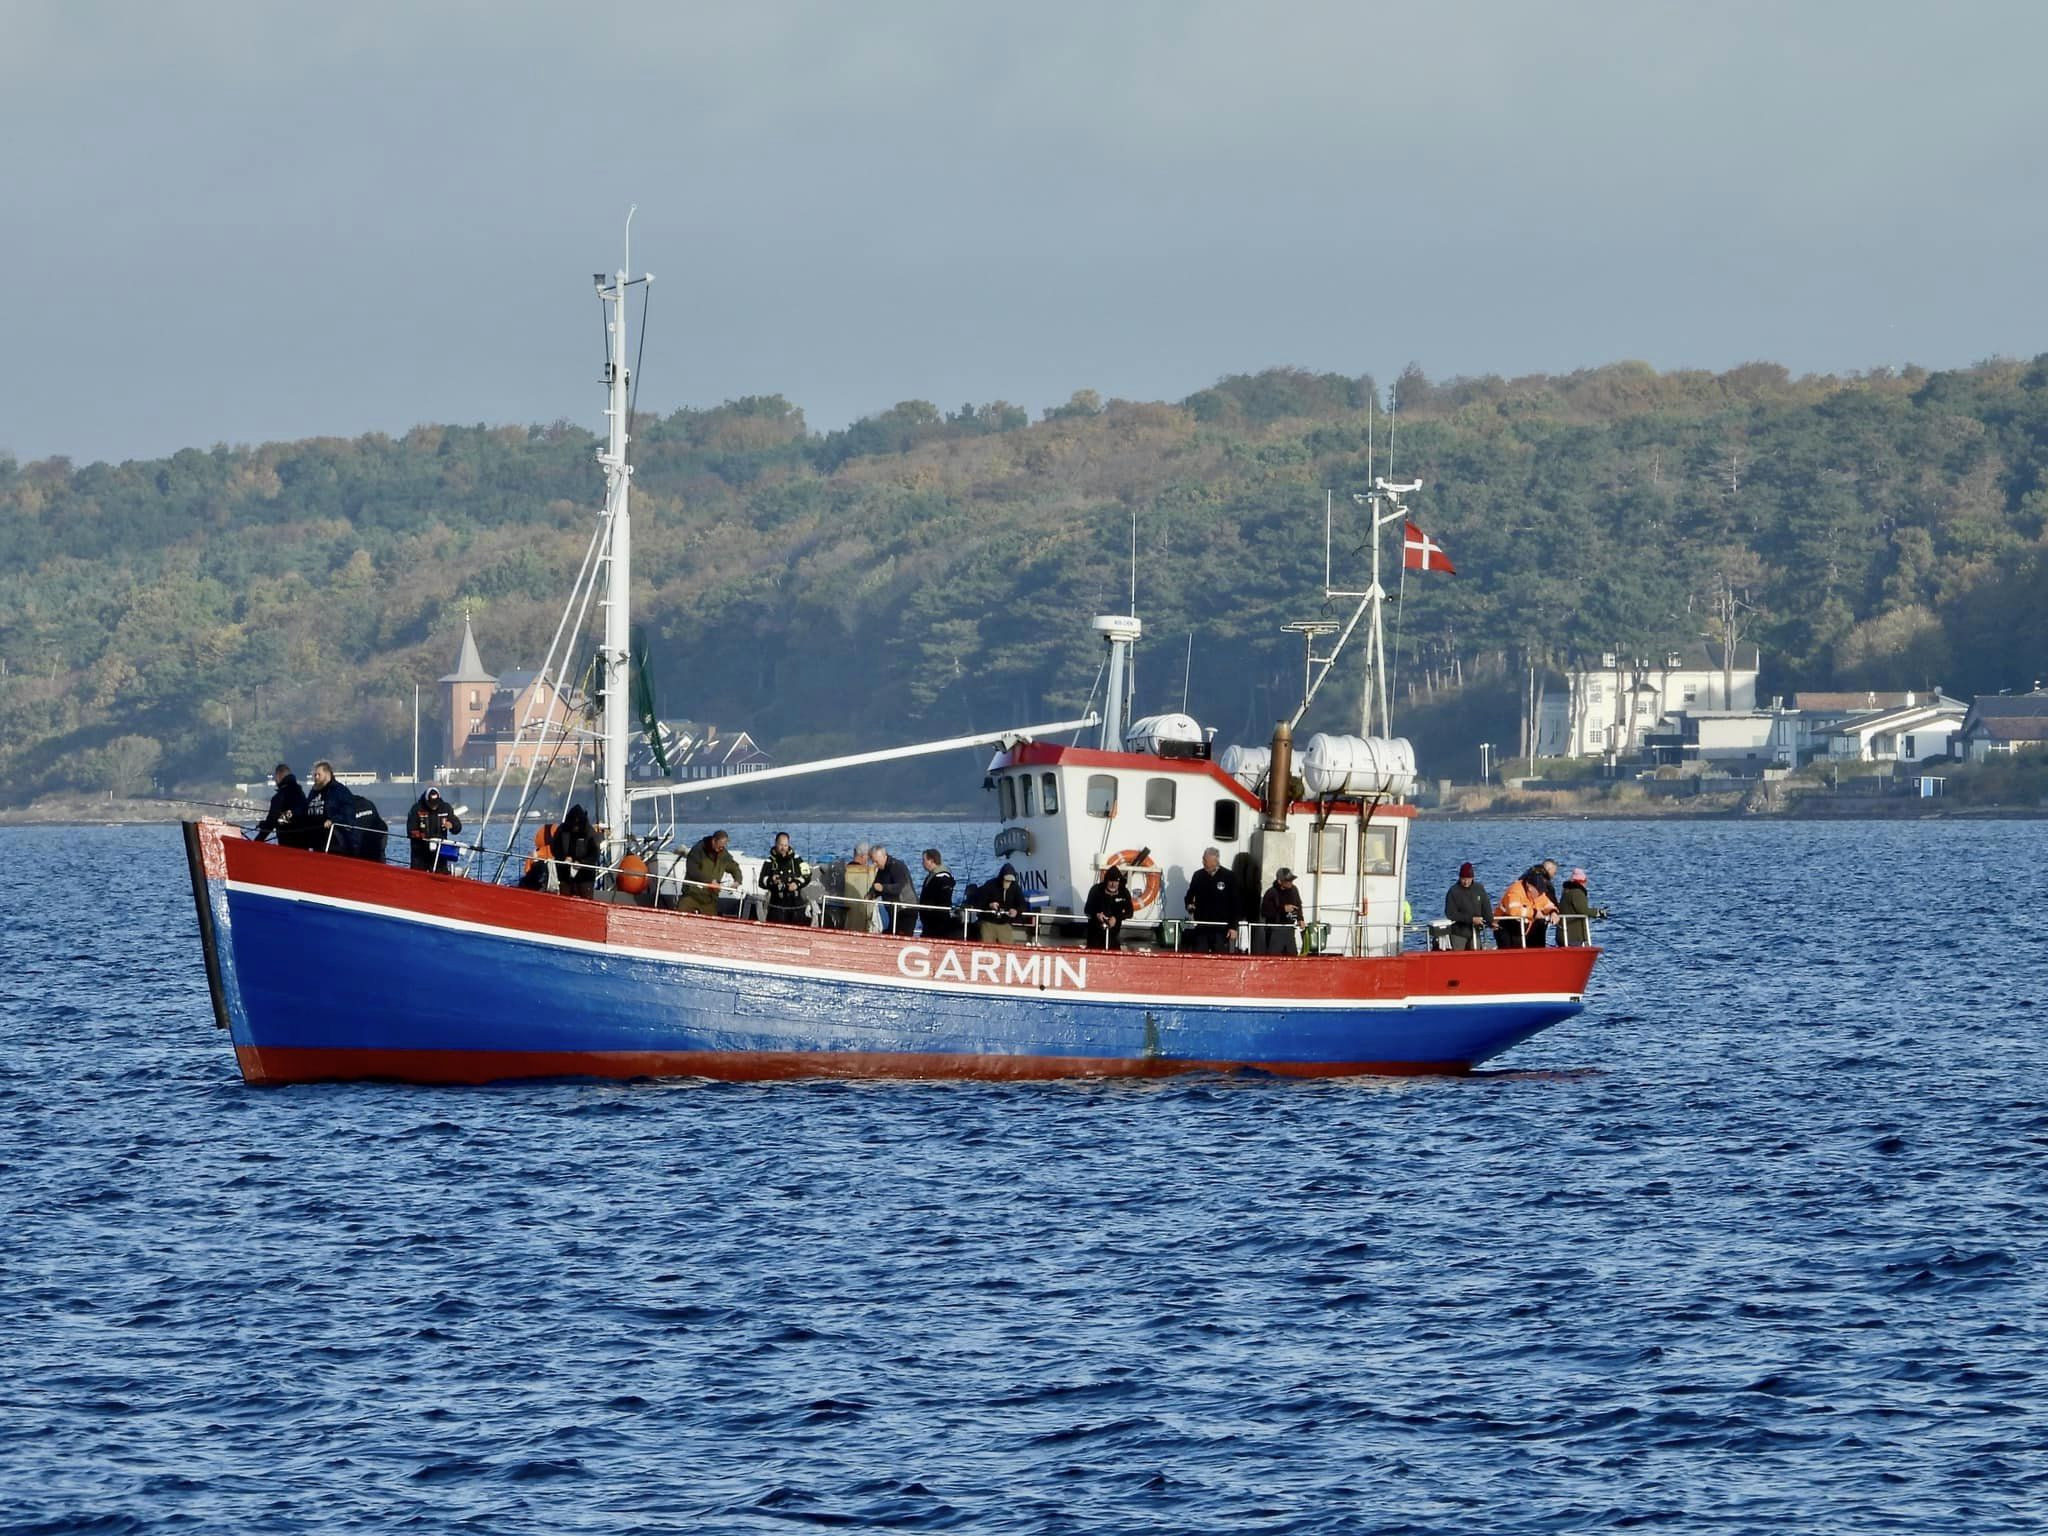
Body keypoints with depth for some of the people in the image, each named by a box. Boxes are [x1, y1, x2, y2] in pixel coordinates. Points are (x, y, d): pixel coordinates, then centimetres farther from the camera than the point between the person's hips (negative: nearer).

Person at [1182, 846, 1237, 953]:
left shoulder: (1228, 876, -3)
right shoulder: (1198, 876, 5)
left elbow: (1234, 903, 0)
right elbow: (1190, 896, 15)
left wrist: (1233, 926, -4)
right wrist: (1189, 905, -9)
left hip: (1221, 928, -3)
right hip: (1202, 927, 3)